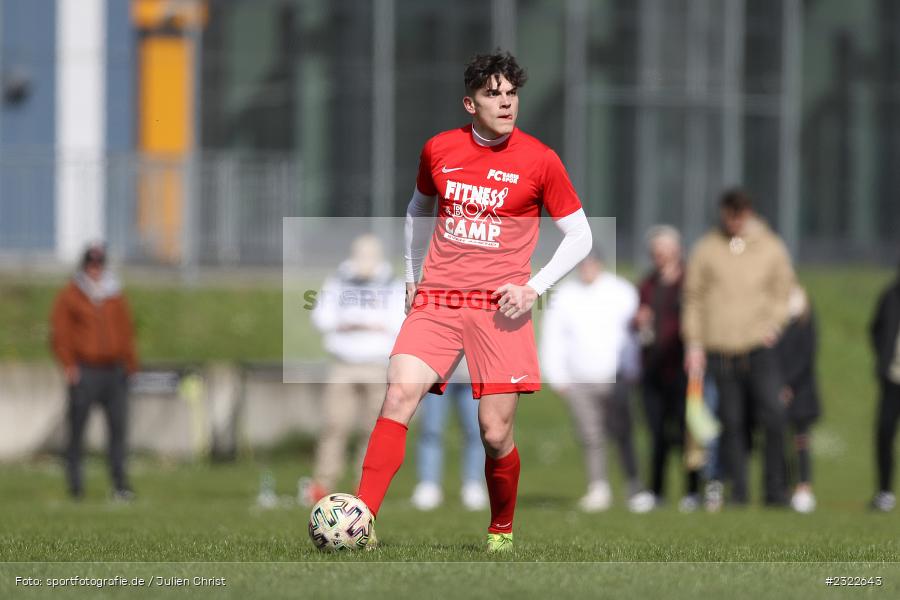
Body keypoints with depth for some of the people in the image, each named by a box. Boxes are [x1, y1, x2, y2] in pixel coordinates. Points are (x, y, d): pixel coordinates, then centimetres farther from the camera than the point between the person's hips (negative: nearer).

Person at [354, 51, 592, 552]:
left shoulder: (540, 161, -2)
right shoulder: (439, 150, 6)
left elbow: (580, 236, 4)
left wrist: (534, 288, -7)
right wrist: (413, 274, 22)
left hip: (500, 307, -2)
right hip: (436, 301, 2)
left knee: (495, 434, -4)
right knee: (400, 394, -21)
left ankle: (502, 531, 23)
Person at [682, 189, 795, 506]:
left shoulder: (771, 248, 8)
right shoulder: (707, 249, 7)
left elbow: (782, 292, 16)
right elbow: (693, 298, 10)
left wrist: (774, 323, -2)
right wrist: (694, 343, 4)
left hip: (759, 346, -1)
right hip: (719, 349, 1)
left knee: (773, 414, -14)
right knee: (731, 422, 1)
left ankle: (776, 489, -7)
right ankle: (737, 489, 8)